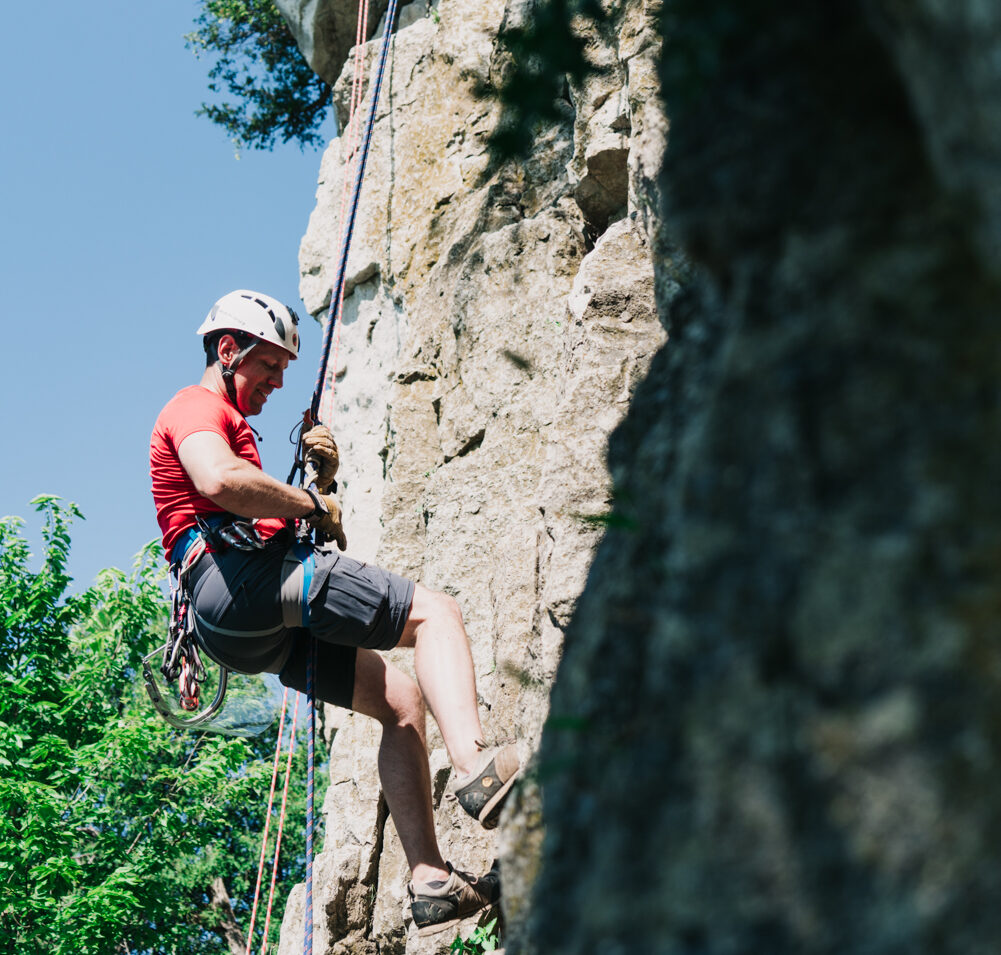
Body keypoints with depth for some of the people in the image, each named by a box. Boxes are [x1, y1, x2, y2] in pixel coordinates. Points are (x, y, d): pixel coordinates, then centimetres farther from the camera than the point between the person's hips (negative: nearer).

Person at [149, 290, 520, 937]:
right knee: (435, 613, -17)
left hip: (239, 628, 10)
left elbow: (272, 516, 36)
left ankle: (431, 882, -1)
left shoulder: (220, 420, 37)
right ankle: (475, 766, -42)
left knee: (402, 700, 8)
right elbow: (220, 482, -20)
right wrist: (313, 505, -7)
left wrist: (322, 479, 18)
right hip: (245, 576, -10)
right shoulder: (199, 407, 4)